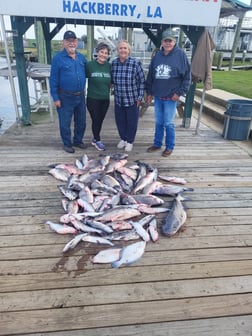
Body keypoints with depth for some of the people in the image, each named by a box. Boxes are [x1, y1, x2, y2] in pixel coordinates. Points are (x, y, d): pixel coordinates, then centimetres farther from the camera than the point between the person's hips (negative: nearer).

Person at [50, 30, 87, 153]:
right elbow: (53, 79, -8)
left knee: (81, 122, 14)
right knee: (65, 123, 5)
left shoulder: (81, 57, 7)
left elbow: (88, 73, 21)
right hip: (65, 97, -5)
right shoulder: (58, 58, -8)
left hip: (80, 96, 5)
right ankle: (67, 144, 23)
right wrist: (55, 98, -11)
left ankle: (78, 141, 33)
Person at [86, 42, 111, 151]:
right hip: (93, 98, -3)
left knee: (100, 120, 13)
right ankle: (98, 140, 21)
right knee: (95, 120, 2)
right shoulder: (89, 64, -9)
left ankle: (95, 139, 31)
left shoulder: (109, 66, 0)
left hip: (105, 99, 4)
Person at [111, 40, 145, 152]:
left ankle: (130, 141, 27)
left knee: (132, 122, 8)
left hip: (132, 100, -3)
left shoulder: (136, 63, -11)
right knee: (120, 121, 13)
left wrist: (140, 97, -8)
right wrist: (115, 91, 8)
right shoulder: (114, 63, 0)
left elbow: (142, 81, -7)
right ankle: (123, 138, 35)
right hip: (118, 99, 4)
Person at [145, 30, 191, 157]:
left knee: (168, 123, 2)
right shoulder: (157, 55, 8)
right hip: (157, 96, 4)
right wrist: (149, 92, 10)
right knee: (158, 122, 13)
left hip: (171, 97, -4)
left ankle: (170, 147, 17)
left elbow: (187, 76, -6)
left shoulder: (180, 54, -5)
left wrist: (180, 92, -10)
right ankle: (157, 144, 28)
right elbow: (150, 75, 13)